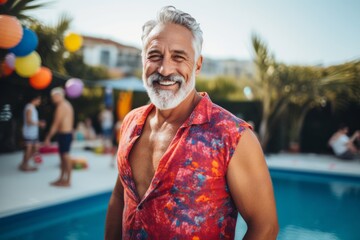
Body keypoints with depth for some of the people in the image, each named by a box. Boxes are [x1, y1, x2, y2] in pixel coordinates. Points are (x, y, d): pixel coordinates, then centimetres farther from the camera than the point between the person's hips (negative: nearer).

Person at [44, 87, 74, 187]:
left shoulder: (61, 107, -15)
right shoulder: (67, 105, 15)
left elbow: (55, 124, -17)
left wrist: (48, 137, -13)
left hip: (64, 134, -10)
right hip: (68, 133, 10)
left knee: (65, 156, -3)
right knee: (63, 156, 15)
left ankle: (67, 181, 4)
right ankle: (62, 178, 24)